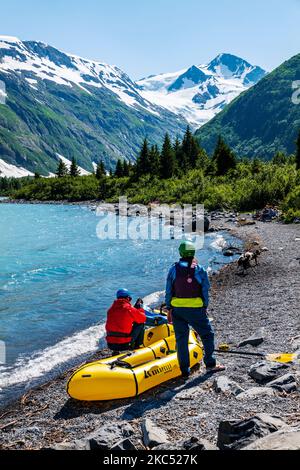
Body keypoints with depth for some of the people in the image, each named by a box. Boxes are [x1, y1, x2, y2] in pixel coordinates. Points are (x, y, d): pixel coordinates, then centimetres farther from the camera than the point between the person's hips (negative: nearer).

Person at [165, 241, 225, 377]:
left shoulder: (173, 270, 0)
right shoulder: (200, 270, -5)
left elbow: (168, 291, 2)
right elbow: (205, 291, -1)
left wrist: (169, 309, 8)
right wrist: (205, 308, 10)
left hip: (177, 310, 2)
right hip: (196, 310, -2)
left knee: (181, 338, 10)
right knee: (207, 335, 15)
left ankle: (184, 370, 13)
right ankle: (210, 364, 20)